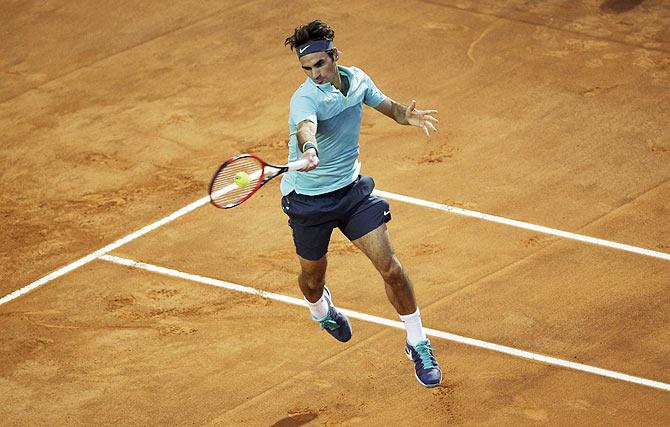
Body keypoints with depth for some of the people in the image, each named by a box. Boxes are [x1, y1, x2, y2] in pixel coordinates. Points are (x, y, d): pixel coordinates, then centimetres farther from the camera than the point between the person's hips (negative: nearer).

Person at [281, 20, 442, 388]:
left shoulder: (357, 80, -6)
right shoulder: (306, 98, -26)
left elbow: (388, 106, 12)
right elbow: (305, 128, -49)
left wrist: (408, 116, -12)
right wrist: (308, 150, -73)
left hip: (352, 191, 4)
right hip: (309, 201, -3)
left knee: (390, 268, -8)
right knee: (312, 277, 17)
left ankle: (418, 345, 9)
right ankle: (321, 309, 56)